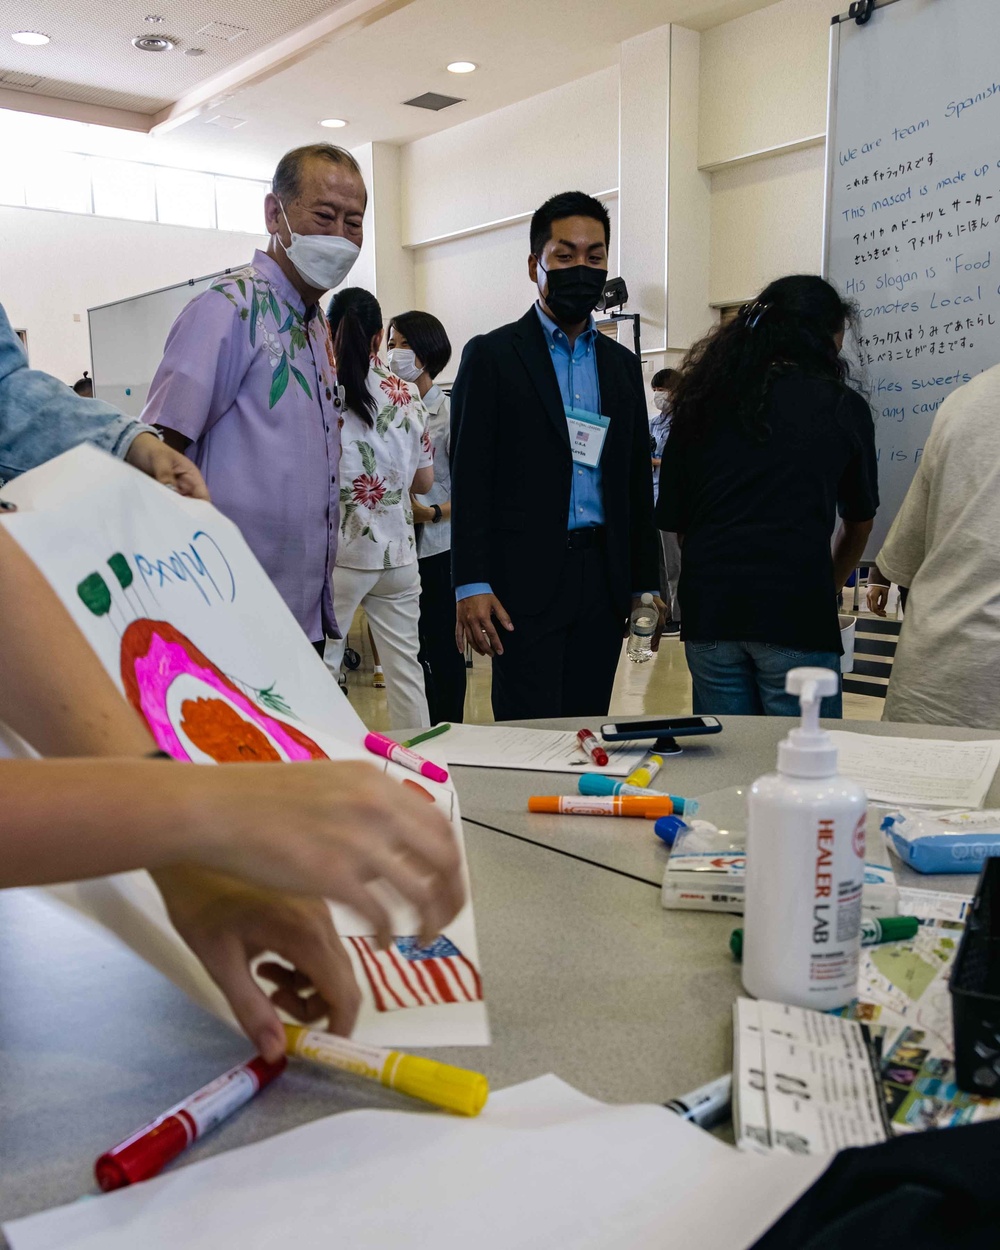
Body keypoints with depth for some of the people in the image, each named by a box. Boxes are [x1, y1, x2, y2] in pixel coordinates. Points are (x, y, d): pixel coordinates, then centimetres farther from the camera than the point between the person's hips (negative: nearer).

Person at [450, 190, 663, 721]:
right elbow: (469, 478, -5)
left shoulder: (622, 364, 17)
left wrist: (645, 582, 14)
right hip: (525, 582, -5)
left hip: (602, 580, 5)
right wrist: (471, 586, -13)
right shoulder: (491, 356, 1)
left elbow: (637, 481, 18)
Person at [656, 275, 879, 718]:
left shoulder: (701, 399, 11)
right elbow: (859, 523, 18)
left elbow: (674, 522, 11)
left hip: (708, 609, 4)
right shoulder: (843, 406, 5)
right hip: (796, 614, -3)